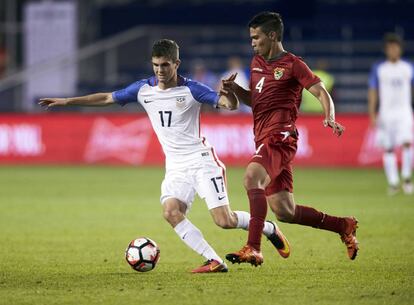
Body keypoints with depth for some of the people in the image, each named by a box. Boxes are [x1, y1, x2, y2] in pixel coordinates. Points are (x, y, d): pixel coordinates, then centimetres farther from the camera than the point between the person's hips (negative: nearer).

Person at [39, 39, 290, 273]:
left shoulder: (191, 89, -10)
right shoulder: (144, 89, 3)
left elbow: (231, 105, -13)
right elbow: (107, 98, 12)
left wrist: (228, 92, -37)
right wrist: (66, 101, 9)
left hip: (202, 161, -4)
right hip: (176, 167, 4)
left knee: (225, 221, -12)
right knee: (171, 211, -23)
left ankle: (270, 229, 17)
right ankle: (214, 261, -19)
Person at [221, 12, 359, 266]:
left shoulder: (292, 64, -3)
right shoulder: (257, 62, 20)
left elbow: (322, 92, -8)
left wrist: (330, 118, -27)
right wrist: (234, 89, 13)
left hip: (280, 136, -9)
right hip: (264, 138, 9)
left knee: (251, 177, -33)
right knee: (285, 212, 6)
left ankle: (253, 249, -38)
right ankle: (344, 226, 23)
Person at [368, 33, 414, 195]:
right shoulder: (378, 69, 3)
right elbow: (373, 92, 4)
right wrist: (372, 115, -4)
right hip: (385, 113, 0)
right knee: (388, 149, 0)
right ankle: (393, 182, 9)